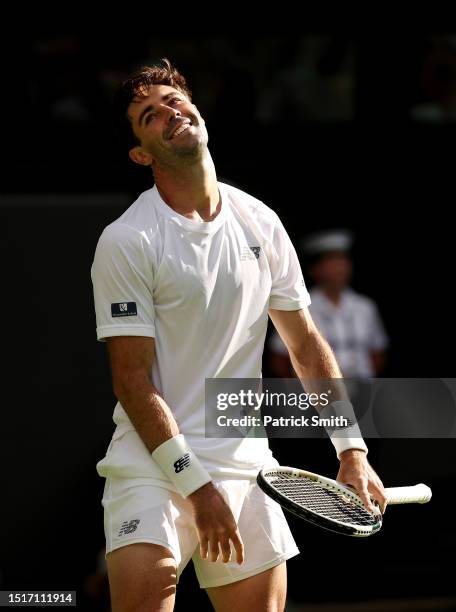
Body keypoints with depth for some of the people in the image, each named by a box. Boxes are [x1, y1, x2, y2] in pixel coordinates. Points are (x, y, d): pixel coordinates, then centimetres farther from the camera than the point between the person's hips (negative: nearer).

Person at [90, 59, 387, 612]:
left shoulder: (260, 223, 8)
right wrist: (198, 488, -17)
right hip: (153, 463, -5)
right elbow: (133, 379, -11)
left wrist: (352, 451, 7)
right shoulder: (126, 241, -7)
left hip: (245, 464, 5)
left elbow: (305, 343, 15)